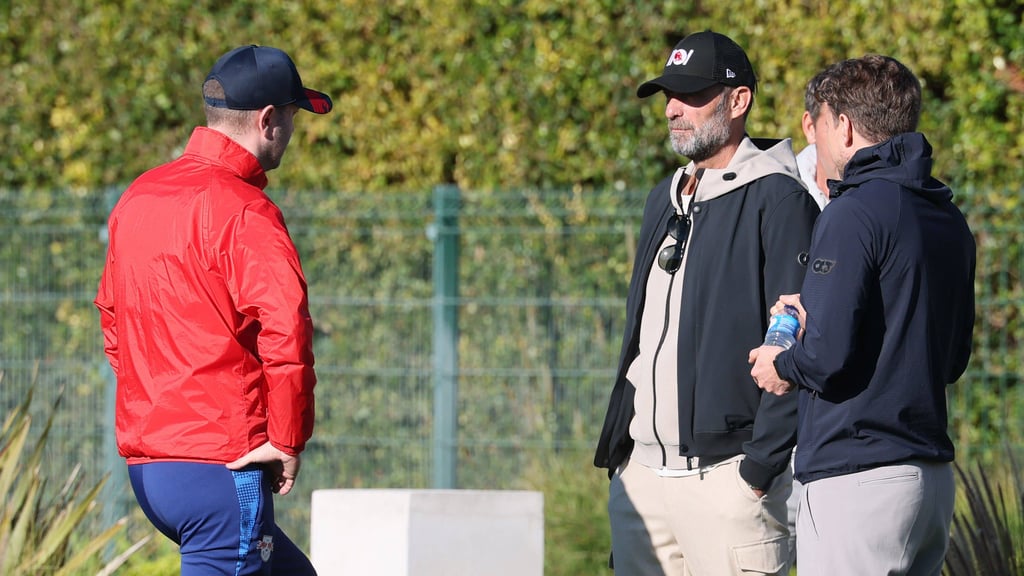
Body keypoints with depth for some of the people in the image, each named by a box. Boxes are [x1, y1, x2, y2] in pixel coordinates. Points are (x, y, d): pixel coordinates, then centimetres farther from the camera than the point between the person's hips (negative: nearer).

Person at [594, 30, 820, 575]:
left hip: (725, 470, -8)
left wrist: (760, 468, -17)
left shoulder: (777, 202, -7)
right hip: (640, 471, 8)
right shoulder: (664, 199, 19)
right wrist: (618, 450, 18)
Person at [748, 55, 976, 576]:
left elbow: (829, 354, -20)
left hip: (857, 481, -9)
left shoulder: (854, 214, -13)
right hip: (933, 476, 9)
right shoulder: (947, 219, 14)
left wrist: (782, 367, 2)